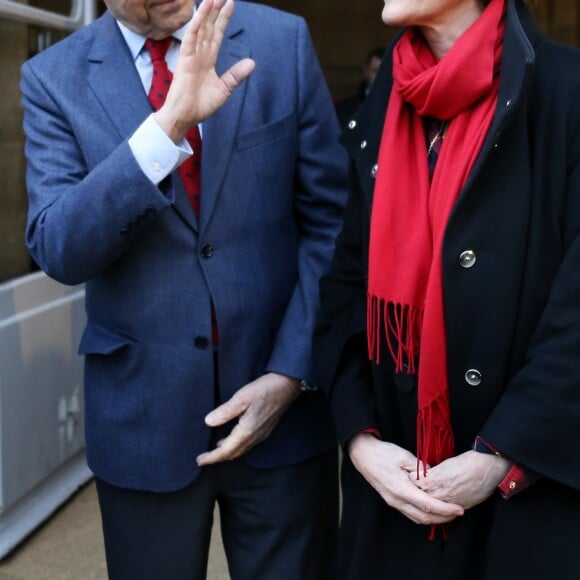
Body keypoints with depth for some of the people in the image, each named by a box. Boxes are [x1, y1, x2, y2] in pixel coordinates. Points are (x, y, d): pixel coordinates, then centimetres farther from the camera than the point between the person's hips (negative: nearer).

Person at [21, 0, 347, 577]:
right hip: (143, 417, 0)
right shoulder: (54, 77, -3)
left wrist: (292, 372, -10)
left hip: (285, 406, 1)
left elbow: (329, 220, -2)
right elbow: (56, 251, -15)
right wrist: (168, 126, -26)